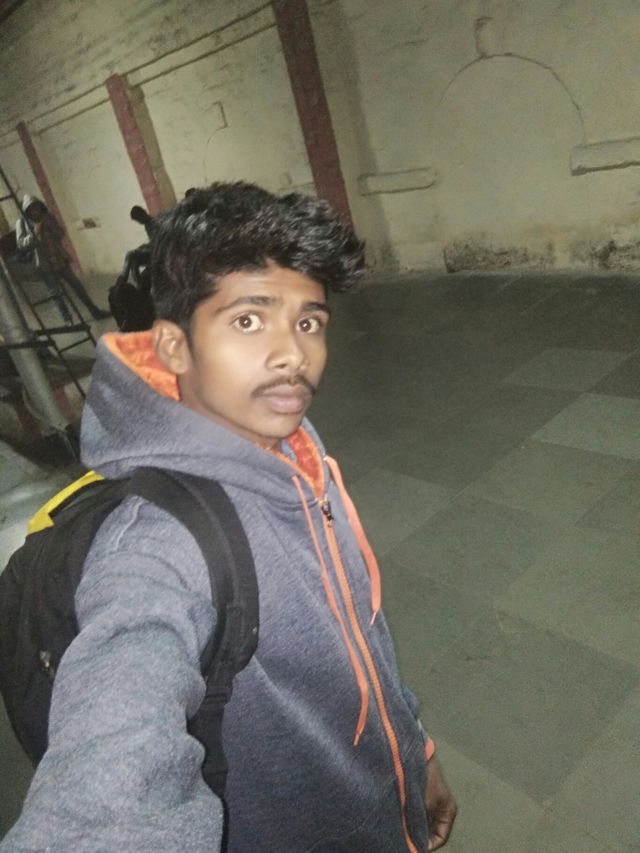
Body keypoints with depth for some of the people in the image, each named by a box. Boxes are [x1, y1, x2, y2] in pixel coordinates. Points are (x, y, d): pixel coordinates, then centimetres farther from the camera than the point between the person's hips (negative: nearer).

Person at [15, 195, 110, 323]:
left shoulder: (47, 216, 4)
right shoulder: (22, 223, -5)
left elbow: (60, 234, 3)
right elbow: (21, 244, -14)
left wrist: (49, 226, -17)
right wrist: (35, 233, -27)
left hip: (61, 260, 3)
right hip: (45, 265, -3)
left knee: (77, 285, 9)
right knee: (55, 293, 0)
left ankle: (95, 312, 17)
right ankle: (68, 320, 7)